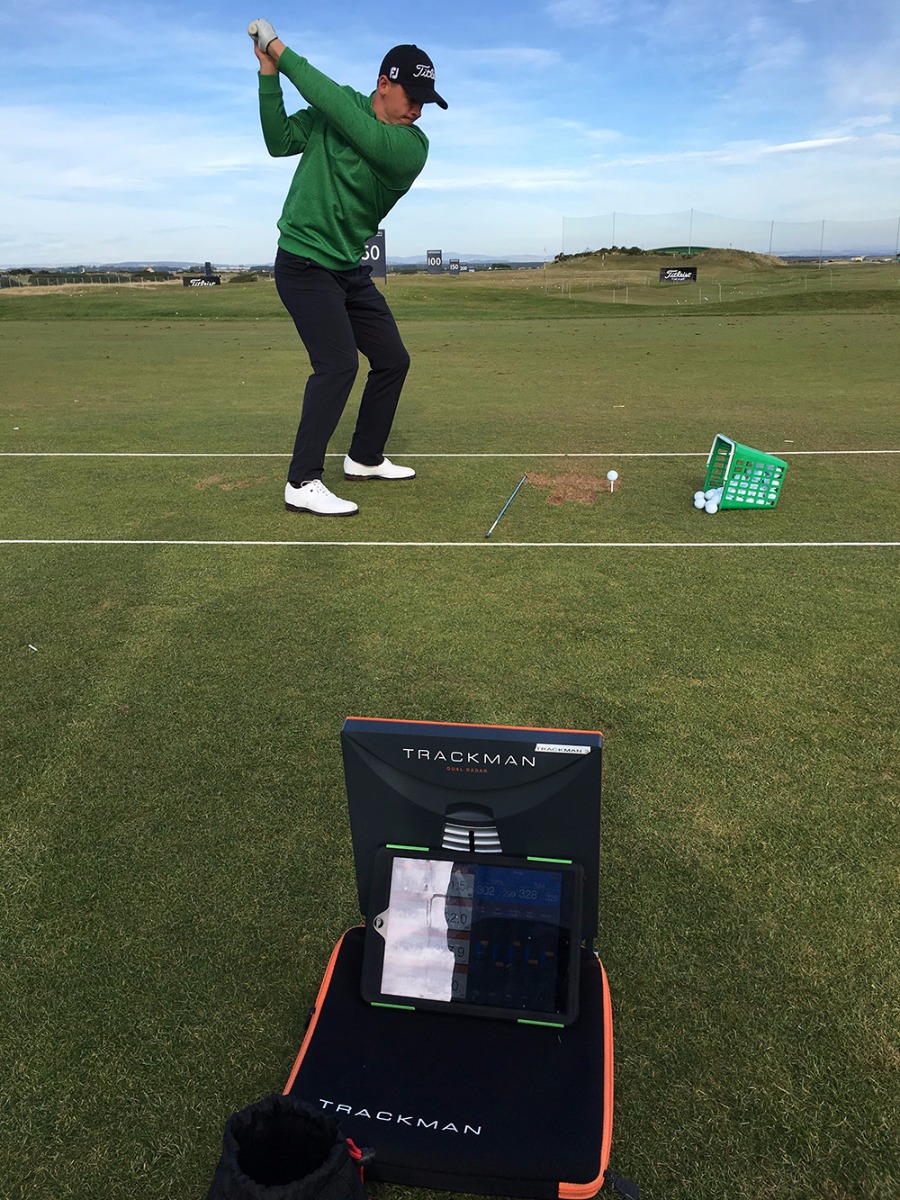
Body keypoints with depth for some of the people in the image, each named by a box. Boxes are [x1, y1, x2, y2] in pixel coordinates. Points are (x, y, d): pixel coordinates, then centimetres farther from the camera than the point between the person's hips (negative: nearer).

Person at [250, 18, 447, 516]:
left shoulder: (412, 145, -6)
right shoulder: (335, 108, -3)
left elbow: (339, 109, -17)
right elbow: (280, 142, -7)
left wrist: (284, 54, -15)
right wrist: (269, 74, -17)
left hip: (350, 269, 5)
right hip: (303, 263, -5)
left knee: (393, 360, 7)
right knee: (338, 364, -19)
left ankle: (365, 458, 25)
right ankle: (302, 484, -17)